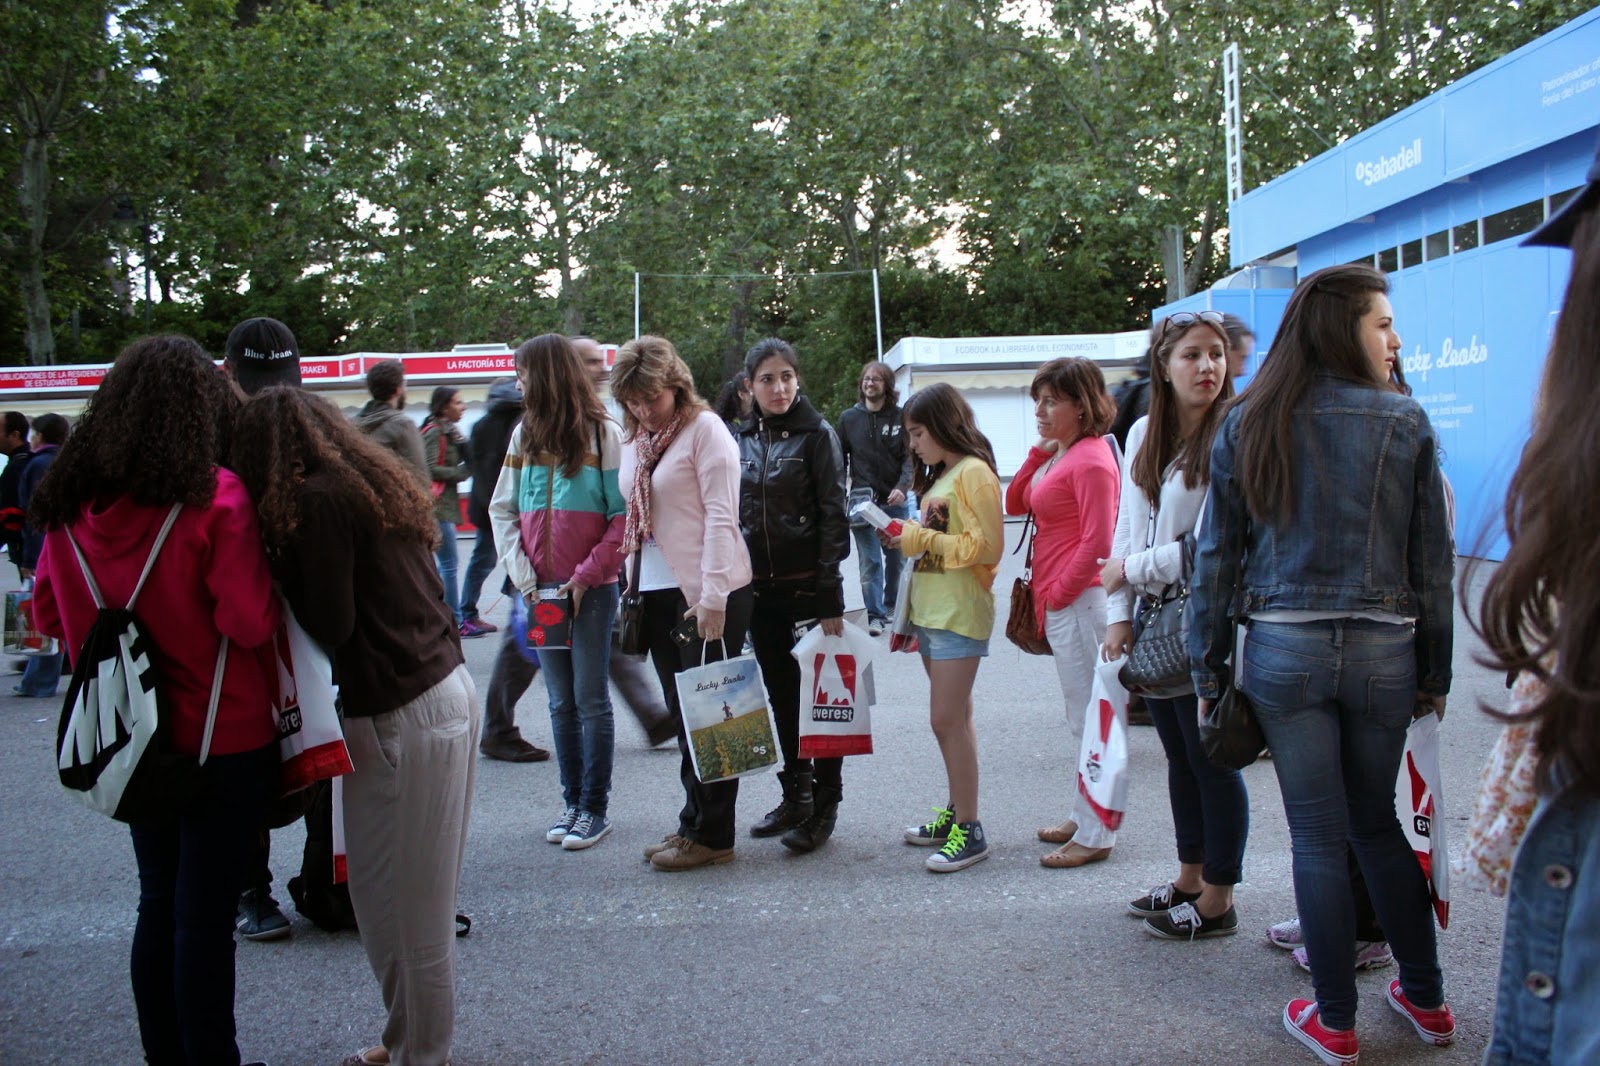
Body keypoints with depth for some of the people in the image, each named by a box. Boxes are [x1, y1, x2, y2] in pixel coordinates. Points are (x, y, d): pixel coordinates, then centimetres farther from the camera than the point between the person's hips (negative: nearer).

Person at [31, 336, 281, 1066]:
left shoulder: (69, 500, -3)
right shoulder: (215, 498, -20)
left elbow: (49, 615, 8)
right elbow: (250, 623, -20)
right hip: (224, 740, -5)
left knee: (158, 905, 19)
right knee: (206, 917, 5)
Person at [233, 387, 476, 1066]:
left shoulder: (315, 500, -11)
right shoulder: (372, 481, 16)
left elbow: (328, 624, -12)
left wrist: (283, 571, 3)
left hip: (402, 716, -9)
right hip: (447, 688, 9)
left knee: (405, 906, 4)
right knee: (418, 895, 17)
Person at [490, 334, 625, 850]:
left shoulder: (602, 433, -5)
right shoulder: (524, 434, 10)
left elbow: (624, 514, -8)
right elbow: (503, 509, 10)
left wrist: (585, 577, -14)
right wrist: (522, 574, -4)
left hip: (591, 590, -4)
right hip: (541, 591, 4)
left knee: (590, 699, 0)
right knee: (561, 702, 10)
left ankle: (595, 808, 9)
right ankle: (572, 802, 18)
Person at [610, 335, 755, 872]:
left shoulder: (704, 427, -7)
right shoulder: (633, 440, 14)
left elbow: (721, 516, -13)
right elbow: (634, 517, 16)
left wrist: (713, 596, -18)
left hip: (709, 594, -7)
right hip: (657, 593, 7)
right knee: (683, 715, 12)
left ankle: (711, 835, 8)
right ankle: (693, 822, 21)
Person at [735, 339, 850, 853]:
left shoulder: (817, 434, -7)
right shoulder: (742, 439, 9)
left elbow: (833, 515, -11)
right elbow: (733, 514, 13)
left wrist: (829, 595, -16)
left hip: (808, 584, -5)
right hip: (760, 588, 6)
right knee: (781, 694, 13)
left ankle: (824, 803, 10)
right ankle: (795, 794, 25)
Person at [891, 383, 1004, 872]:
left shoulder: (974, 473, -11)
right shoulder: (937, 476, 19)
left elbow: (987, 546, -17)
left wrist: (923, 539, -15)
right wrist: (911, 538, 6)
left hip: (959, 615, -9)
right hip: (930, 611, 9)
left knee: (947, 719, -9)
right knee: (953, 719, 12)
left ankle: (970, 831, -3)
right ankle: (955, 812, 19)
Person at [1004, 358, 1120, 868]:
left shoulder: (1091, 460, -16)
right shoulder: (1059, 455, 14)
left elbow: (1097, 543, -21)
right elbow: (1015, 504, 14)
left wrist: (1061, 593, -14)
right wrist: (1040, 452, 5)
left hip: (1078, 602, -10)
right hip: (1057, 602, 10)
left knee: (1089, 717, -3)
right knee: (1081, 716, 17)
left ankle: (1094, 836, 6)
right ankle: (1081, 817, 28)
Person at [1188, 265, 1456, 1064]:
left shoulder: (1246, 426, 1)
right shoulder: (1406, 423, -1)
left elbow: (1217, 556, 1)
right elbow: (1433, 561, 2)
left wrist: (1208, 670, 7)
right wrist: (1434, 673, 11)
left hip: (1284, 651, -1)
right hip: (1384, 652, 1)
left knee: (1318, 834, 7)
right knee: (1376, 820, 19)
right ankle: (1425, 999, 31)